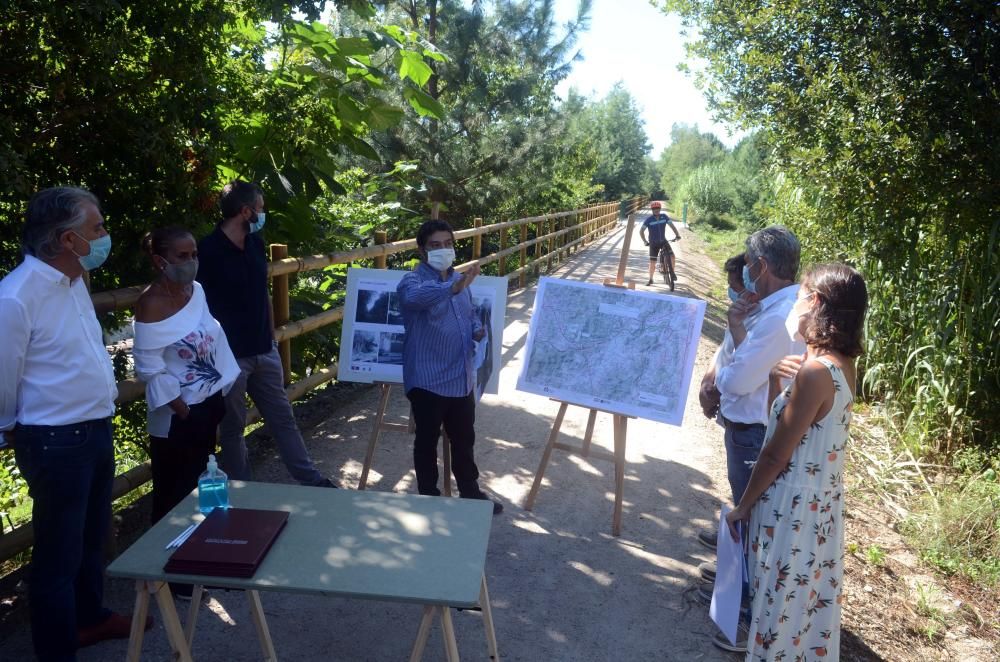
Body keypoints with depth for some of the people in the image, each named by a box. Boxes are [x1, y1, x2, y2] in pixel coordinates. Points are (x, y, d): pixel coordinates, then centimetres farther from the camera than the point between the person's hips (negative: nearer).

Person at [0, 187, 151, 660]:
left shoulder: (73, 280, 5)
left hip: (96, 430, 9)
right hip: (57, 443, -9)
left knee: (92, 536, 24)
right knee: (59, 553, 6)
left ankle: (91, 616, 44)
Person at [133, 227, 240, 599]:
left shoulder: (196, 289, 1)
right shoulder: (152, 304, -19)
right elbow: (150, 370, -19)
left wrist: (221, 397, 8)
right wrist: (183, 411, -16)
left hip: (208, 403, 7)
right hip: (175, 416, -7)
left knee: (200, 484, 19)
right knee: (173, 494, 7)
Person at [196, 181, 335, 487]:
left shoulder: (256, 242, 7)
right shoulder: (208, 250, -15)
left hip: (264, 351, 7)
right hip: (230, 356, -6)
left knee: (283, 418, 15)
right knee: (233, 428, 10)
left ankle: (311, 480, 24)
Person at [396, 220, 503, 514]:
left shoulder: (460, 279, 10)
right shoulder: (413, 280, -14)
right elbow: (413, 297, -39)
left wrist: (479, 331, 0)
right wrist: (452, 288, -54)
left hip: (462, 378, 7)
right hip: (428, 380, -7)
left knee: (464, 441, 20)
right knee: (427, 443, 9)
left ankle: (471, 494, 37)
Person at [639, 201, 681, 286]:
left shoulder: (664, 217, -7)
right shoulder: (649, 219, -13)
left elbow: (671, 225, -10)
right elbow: (641, 231, -14)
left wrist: (677, 234, -24)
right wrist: (645, 241, -24)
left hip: (663, 241, 2)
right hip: (653, 243, -2)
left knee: (671, 255, -16)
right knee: (652, 262, -2)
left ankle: (673, 272, 4)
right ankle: (651, 279, 15)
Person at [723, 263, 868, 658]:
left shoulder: (815, 371, -26)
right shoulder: (841, 363, 1)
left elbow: (777, 454, -20)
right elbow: (786, 425, 10)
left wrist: (743, 505, -10)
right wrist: (775, 378, -2)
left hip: (793, 504, -9)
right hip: (820, 499, 9)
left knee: (781, 599, 10)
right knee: (808, 596, 24)